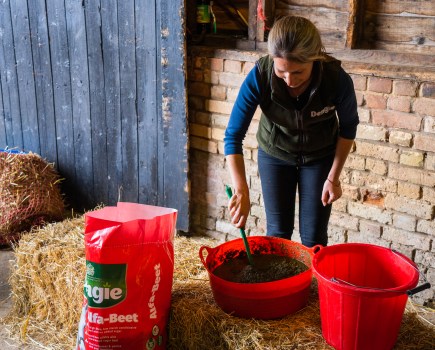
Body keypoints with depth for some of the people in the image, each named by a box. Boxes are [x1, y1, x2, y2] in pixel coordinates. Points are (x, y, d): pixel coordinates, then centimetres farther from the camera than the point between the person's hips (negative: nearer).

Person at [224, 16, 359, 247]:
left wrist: (333, 177, -9)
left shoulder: (337, 79, -30)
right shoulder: (259, 77, -31)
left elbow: (348, 127, -11)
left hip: (320, 156, 0)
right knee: (278, 231, 6)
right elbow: (233, 136, -27)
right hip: (274, 154, 0)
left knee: (314, 237, 3)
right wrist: (241, 191, -37)